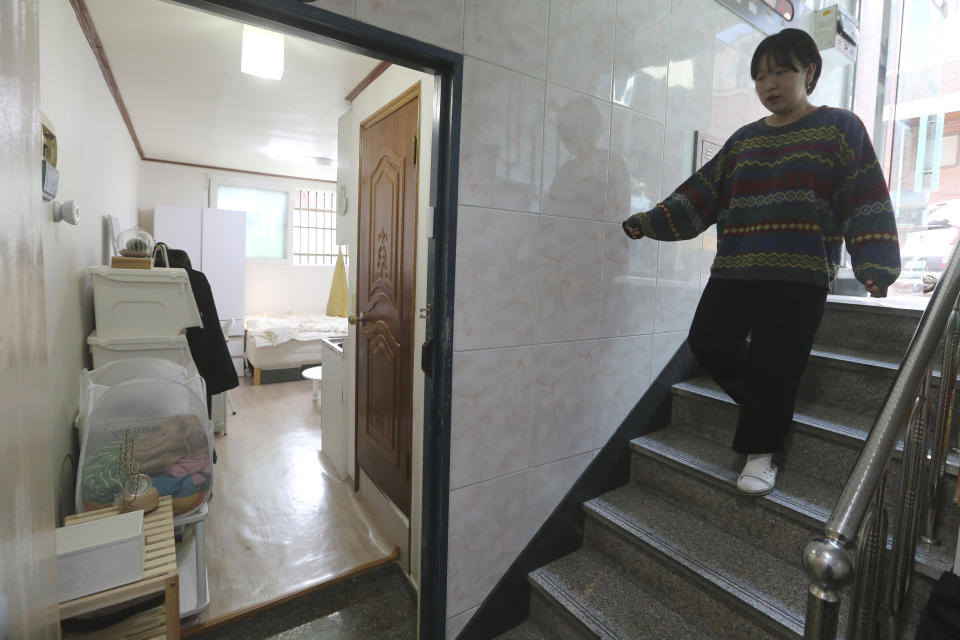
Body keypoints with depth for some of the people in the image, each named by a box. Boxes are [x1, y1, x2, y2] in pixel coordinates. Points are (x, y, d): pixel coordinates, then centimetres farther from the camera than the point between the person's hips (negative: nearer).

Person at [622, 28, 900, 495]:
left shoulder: (840, 128, 6)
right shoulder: (743, 140, 17)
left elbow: (866, 201, -1)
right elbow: (700, 194, 11)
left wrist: (874, 264, -12)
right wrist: (650, 223, 0)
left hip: (800, 275, -4)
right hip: (733, 270, 4)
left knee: (775, 364, -5)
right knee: (709, 344, -6)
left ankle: (760, 452, 14)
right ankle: (768, 405, 21)